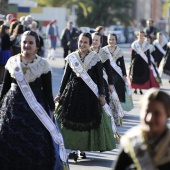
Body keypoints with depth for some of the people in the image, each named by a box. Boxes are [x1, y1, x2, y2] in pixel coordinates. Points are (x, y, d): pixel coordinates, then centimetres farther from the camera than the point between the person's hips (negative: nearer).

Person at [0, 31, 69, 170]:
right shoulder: (12, 62, 4)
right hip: (13, 108, 2)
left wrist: (51, 110, -1)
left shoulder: (43, 64, -3)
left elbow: (48, 90, 0)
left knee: (36, 145, -2)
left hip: (36, 108, -2)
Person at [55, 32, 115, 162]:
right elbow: (66, 77, 10)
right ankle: (74, 149, 0)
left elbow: (100, 78, 1)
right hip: (73, 92, 2)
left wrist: (101, 94, -5)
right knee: (71, 120, -4)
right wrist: (60, 94, 8)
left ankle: (83, 149, 11)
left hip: (89, 93, -2)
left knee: (88, 121, 0)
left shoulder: (95, 58, 0)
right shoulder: (71, 57, 6)